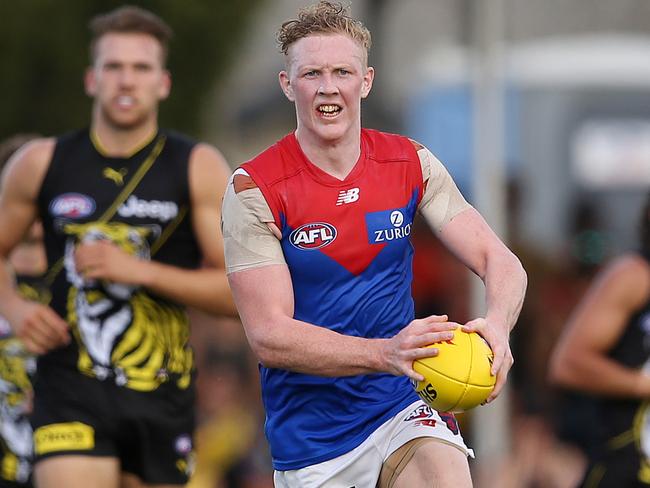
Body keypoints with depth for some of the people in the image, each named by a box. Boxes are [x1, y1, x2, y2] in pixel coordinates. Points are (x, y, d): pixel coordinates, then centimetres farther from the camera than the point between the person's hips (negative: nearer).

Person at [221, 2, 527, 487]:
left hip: (401, 407, 1)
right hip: (308, 437, -1)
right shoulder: (254, 188, -9)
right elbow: (268, 336, -16)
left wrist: (497, 324, -26)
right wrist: (385, 353, -31)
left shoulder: (410, 164, 2)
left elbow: (500, 261, -1)